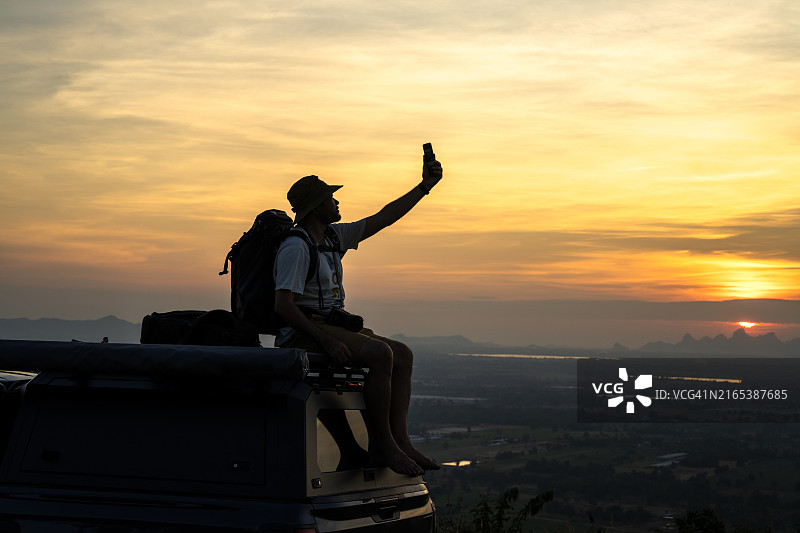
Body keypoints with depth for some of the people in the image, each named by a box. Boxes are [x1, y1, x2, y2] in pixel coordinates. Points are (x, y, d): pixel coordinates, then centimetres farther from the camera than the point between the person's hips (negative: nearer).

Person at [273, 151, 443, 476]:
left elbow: (384, 218, 18)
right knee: (381, 354, -27)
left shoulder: (334, 236, 14)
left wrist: (425, 186, 14)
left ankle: (399, 440, -14)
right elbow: (283, 305, -21)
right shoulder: (296, 247, -13)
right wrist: (325, 340, -27)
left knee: (402, 354, -5)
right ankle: (382, 445, -20)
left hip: (332, 327, 10)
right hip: (302, 334, -10)